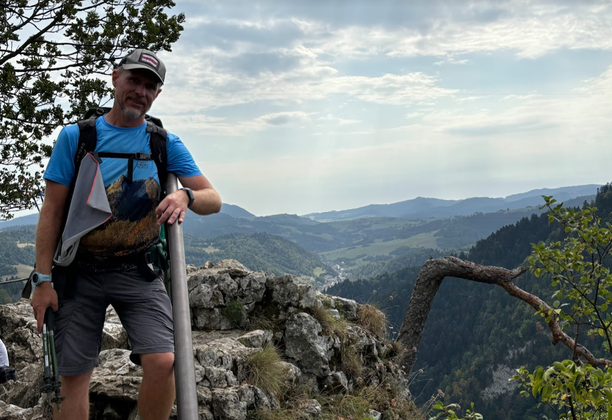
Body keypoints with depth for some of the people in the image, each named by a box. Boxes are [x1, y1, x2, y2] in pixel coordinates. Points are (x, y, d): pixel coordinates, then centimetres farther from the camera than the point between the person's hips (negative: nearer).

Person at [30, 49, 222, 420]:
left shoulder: (167, 144, 3)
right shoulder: (76, 136, 0)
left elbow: (214, 200, 0)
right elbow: (52, 211, -1)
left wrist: (186, 196, -24)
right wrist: (43, 279, -7)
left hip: (138, 273, 1)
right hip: (80, 273, 0)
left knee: (163, 362, -17)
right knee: (74, 377, 2)